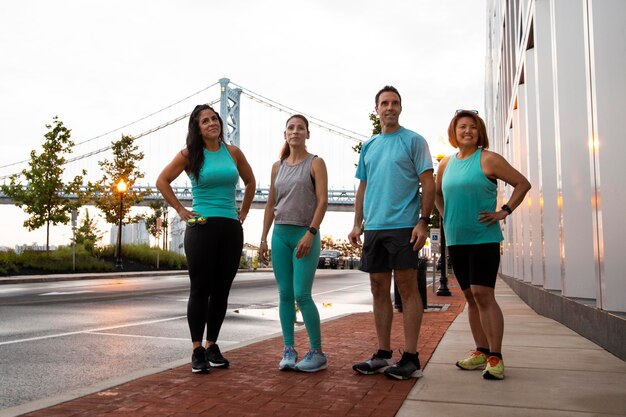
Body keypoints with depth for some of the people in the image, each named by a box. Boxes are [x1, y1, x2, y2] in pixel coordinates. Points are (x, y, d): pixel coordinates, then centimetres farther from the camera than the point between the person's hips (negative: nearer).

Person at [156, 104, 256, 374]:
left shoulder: (233, 152, 9)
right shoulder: (189, 155, 1)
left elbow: (250, 182, 22)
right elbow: (162, 182, 4)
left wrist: (243, 212, 15)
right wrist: (181, 210, -2)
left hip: (231, 229, 3)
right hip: (202, 228, -3)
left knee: (221, 291, 8)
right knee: (200, 290, -1)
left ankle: (212, 346, 20)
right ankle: (197, 350, 8)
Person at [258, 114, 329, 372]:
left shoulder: (315, 163, 1)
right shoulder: (277, 166, 14)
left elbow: (322, 201, -8)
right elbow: (270, 204, 16)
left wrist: (310, 233, -17)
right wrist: (264, 238, 11)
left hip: (305, 233, -5)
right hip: (280, 234, 5)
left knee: (302, 295, -10)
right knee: (285, 295, 5)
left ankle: (317, 353, 2)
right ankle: (289, 351, 12)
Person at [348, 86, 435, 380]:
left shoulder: (413, 141, 1)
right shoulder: (368, 146, 17)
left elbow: (428, 184, -4)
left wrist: (423, 221, -13)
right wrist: (357, 224, 11)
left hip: (403, 226, -6)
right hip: (373, 228, 6)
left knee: (407, 288, -3)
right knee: (379, 289, 8)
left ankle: (410, 358, 4)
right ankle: (383, 355, 18)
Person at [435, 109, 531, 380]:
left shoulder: (488, 159, -5)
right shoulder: (446, 163, 11)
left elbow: (522, 184, -3)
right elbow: (437, 193, 27)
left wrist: (504, 212, -9)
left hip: (484, 238, -6)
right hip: (456, 240, 6)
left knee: (483, 295, -12)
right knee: (471, 297, 10)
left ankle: (495, 357, -4)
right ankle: (481, 352, 19)